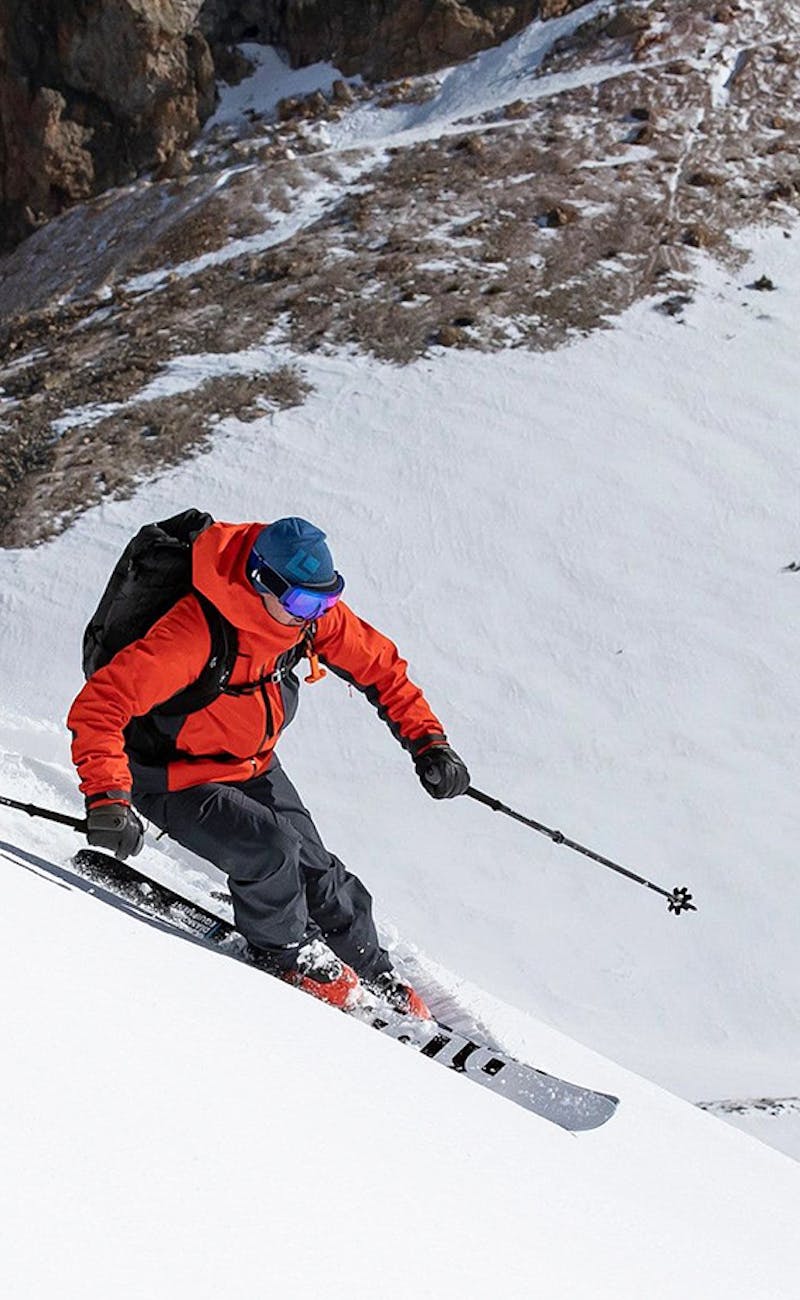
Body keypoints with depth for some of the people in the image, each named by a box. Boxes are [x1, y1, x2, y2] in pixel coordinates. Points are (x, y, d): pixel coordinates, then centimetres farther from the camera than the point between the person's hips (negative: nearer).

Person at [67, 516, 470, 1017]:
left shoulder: (312, 612, -16)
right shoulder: (196, 633, -37)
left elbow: (377, 663, -2)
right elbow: (101, 704, -39)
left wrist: (427, 740, -11)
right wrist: (107, 797, -50)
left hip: (252, 764, 6)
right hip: (175, 778, -6)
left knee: (319, 875, 4)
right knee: (270, 848, -25)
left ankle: (372, 975, 30)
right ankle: (281, 948, 6)